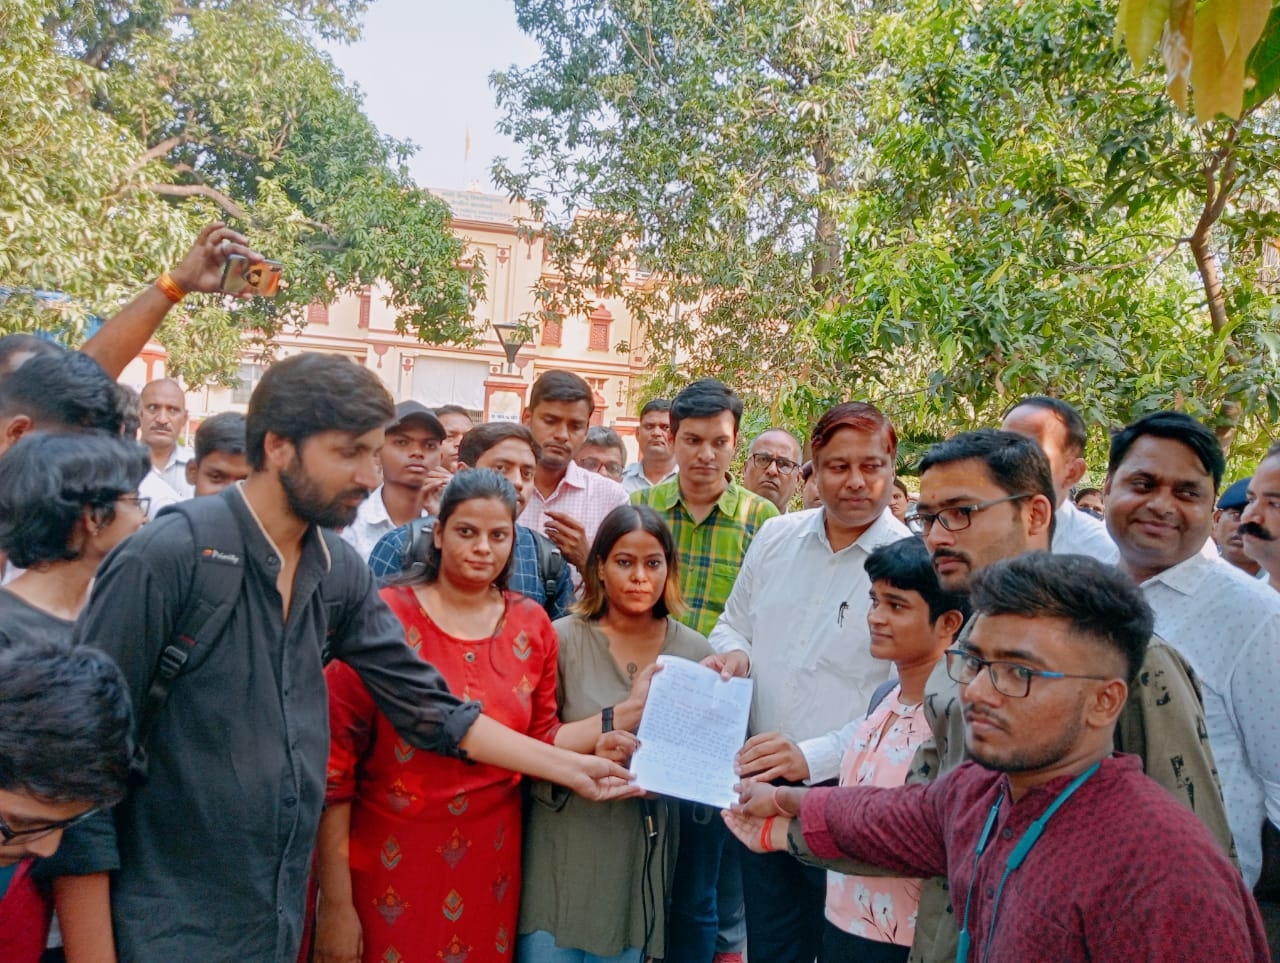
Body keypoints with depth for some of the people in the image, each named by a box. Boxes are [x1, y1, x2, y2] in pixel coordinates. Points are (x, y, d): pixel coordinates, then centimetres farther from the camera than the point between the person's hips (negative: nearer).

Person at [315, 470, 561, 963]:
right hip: (389, 864, -3)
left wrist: (600, 736, -10)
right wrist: (336, 900, -9)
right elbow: (334, 755, -10)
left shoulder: (533, 624, 1)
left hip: (490, 866, 4)